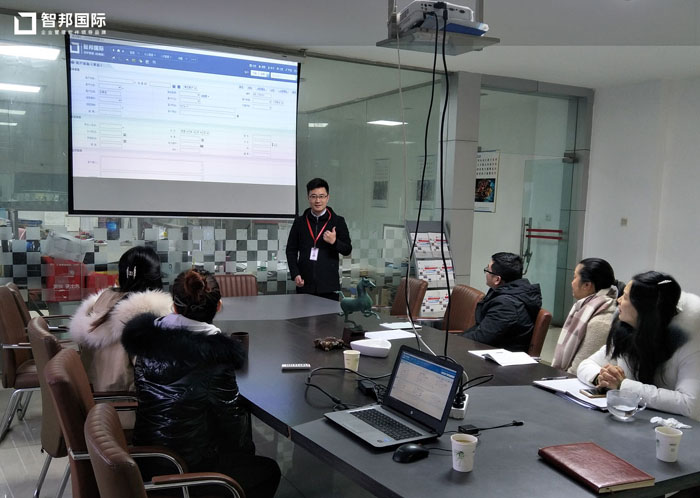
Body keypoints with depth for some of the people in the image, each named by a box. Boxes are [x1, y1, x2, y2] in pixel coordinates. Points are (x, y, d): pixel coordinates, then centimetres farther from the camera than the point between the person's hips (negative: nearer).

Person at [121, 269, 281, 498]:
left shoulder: (149, 336, -8)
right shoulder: (215, 355, -26)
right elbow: (231, 420, -15)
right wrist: (247, 450, 5)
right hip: (187, 469, -6)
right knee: (268, 470, 17)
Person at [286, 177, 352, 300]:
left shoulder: (338, 221, 3)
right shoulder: (300, 222, 8)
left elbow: (347, 250, 6)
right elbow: (291, 250, 11)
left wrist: (334, 242, -14)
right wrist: (295, 274, 0)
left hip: (329, 286, -1)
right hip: (304, 285, 2)